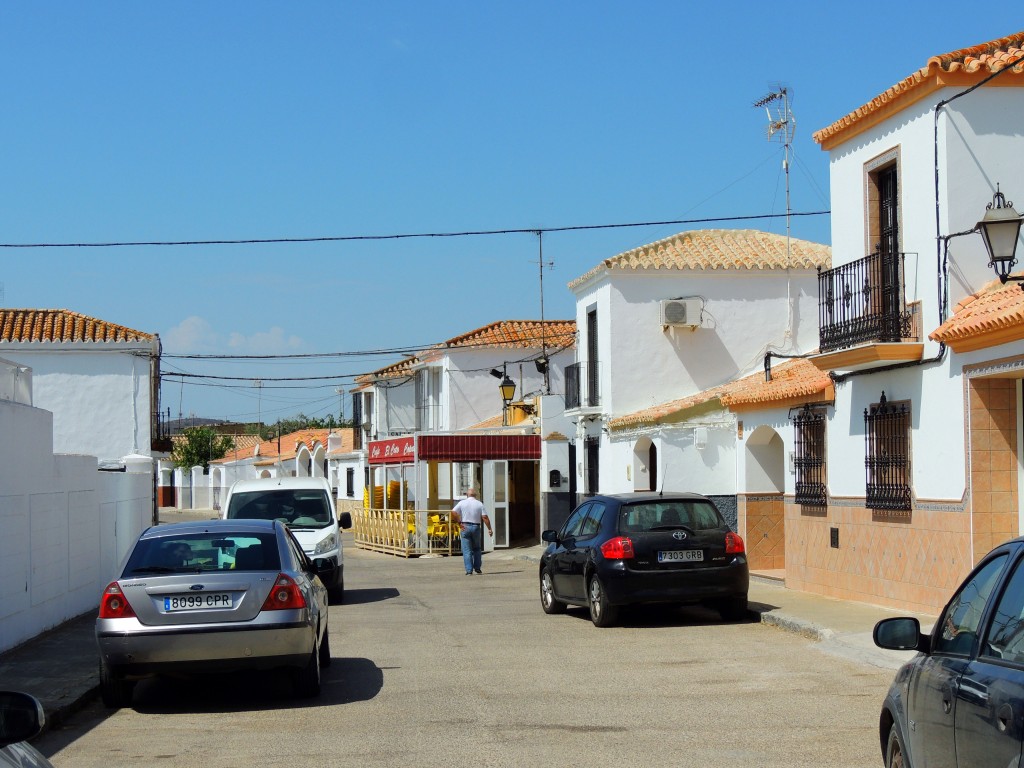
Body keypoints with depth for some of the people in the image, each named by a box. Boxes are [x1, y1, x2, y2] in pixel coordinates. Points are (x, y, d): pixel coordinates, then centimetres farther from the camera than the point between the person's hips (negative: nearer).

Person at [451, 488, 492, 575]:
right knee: (477, 549, 18)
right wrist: (489, 529, -1)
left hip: (465, 527, -1)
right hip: (476, 527, 1)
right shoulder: (479, 504, 2)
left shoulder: (462, 503, 2)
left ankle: (469, 570, -4)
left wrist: (459, 523, -4)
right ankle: (477, 568, 18)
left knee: (467, 550, 1)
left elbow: (453, 513, -9)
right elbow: (485, 517, -4)